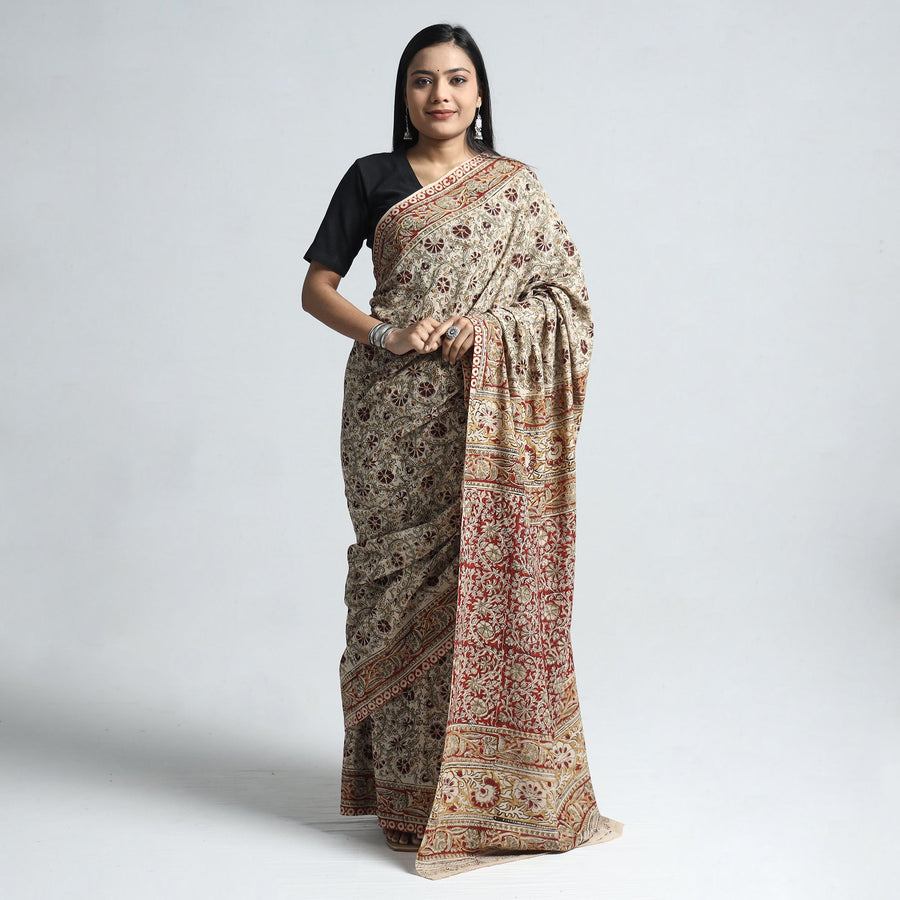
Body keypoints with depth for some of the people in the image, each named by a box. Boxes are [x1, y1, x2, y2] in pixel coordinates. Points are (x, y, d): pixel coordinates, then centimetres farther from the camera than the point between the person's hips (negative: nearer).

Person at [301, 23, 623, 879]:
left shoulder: (514, 185, 10)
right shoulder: (371, 178, 9)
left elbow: (566, 293, 6)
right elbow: (317, 286, 7)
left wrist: (491, 326, -12)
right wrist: (383, 334, -11)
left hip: (488, 415, 0)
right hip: (396, 414, 0)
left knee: (490, 579, -3)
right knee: (404, 579, 1)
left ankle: (492, 777, 10)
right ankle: (408, 779, 11)